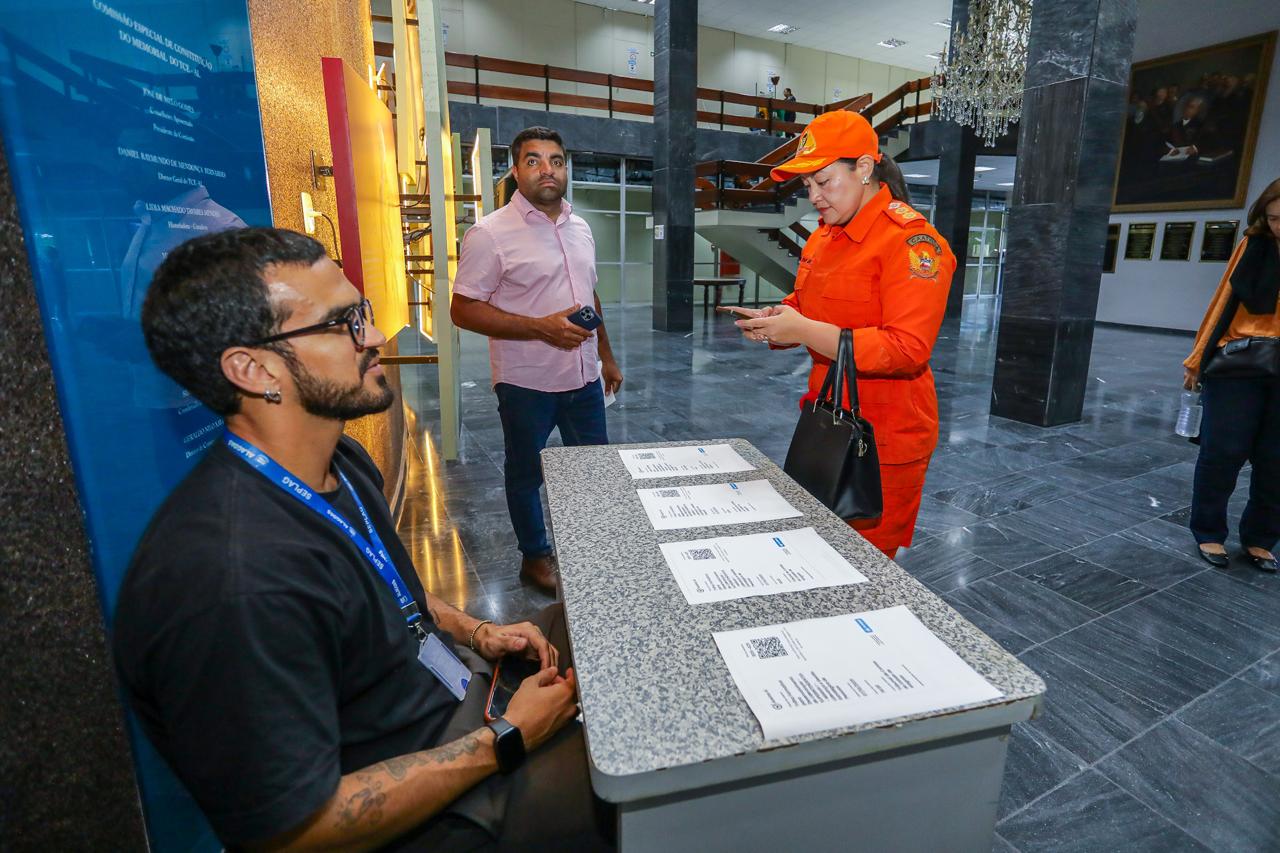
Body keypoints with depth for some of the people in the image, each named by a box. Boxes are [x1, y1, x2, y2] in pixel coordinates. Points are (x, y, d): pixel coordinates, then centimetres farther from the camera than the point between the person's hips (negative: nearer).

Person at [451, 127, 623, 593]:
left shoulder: (580, 227, 9)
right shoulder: (491, 233, -12)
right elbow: (463, 309, -15)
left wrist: (607, 357, 18)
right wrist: (541, 328, -23)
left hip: (583, 379, 6)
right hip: (526, 384, -6)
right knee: (526, 474, 12)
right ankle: (535, 556, 33)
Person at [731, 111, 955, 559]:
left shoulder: (912, 240, -16)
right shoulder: (823, 237, 10)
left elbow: (908, 350, -24)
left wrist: (803, 331, -26)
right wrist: (776, 320, -2)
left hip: (882, 438, -8)